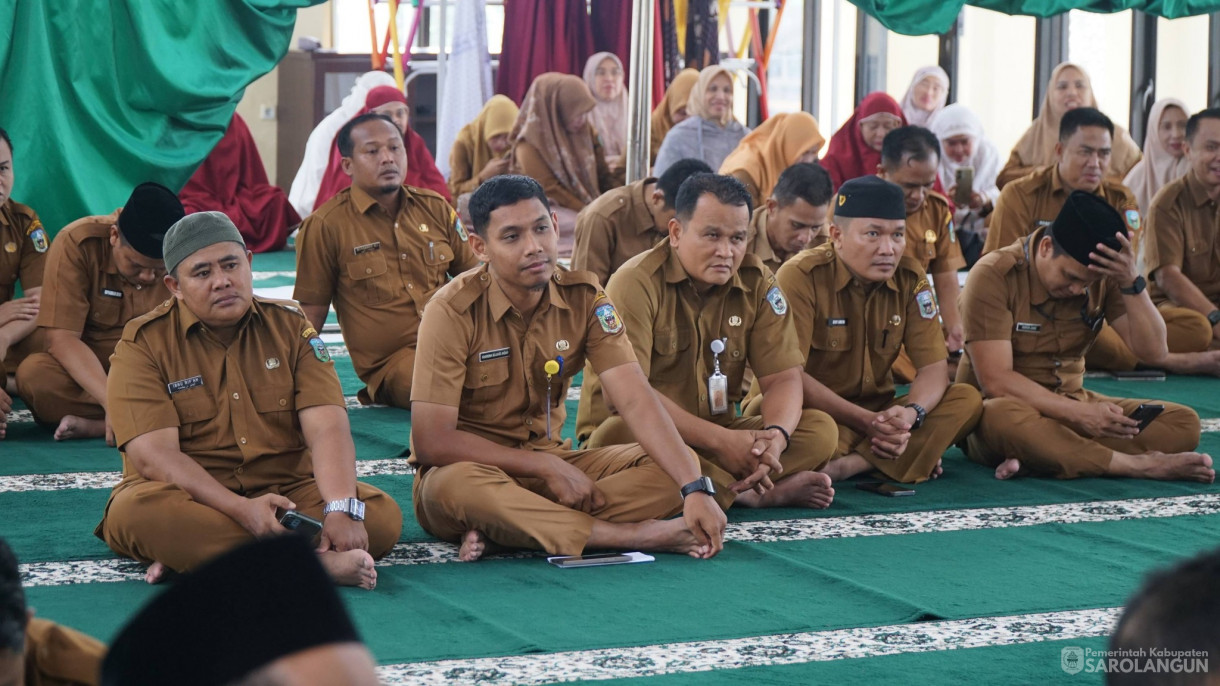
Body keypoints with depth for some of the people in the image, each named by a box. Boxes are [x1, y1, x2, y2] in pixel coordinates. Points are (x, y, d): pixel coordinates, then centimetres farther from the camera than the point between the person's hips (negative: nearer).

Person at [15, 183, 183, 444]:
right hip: (82, 371, -1)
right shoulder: (76, 243, -18)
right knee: (34, 373, -35)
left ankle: (93, 425, -26)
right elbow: (61, 338, -22)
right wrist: (111, 400, -36)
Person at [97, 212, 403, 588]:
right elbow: (155, 456, -15)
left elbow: (327, 428, -7)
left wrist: (342, 510, -26)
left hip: (287, 490, 3)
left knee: (383, 514, -23)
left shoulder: (290, 326, 6)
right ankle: (316, 564, -35)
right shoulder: (143, 344, -3)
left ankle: (190, 555, -28)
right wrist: (242, 510, -30)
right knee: (136, 512, -36)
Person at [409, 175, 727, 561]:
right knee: (457, 486, -39)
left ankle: (497, 529, -25)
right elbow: (432, 441, -20)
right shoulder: (454, 311, -17)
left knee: (671, 469, -15)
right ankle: (633, 535, -30)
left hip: (548, 461, 5)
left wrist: (696, 489, -28)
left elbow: (636, 399, -15)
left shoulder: (583, 297, -5)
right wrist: (548, 467, -19)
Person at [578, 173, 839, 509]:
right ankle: (749, 491, -27)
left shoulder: (758, 283, 2)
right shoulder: (637, 283, -15)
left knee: (821, 430, -13)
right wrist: (720, 440, -29)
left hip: (719, 436, 5)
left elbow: (783, 377, 0)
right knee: (622, 432, -39)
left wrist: (776, 436, -25)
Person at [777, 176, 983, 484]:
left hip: (878, 412, 6)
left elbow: (934, 367, -2)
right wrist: (866, 421, -26)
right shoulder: (802, 276, -15)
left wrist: (910, 413, -25)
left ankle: (850, 464, -27)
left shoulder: (910, 277, 0)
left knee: (968, 400, -16)